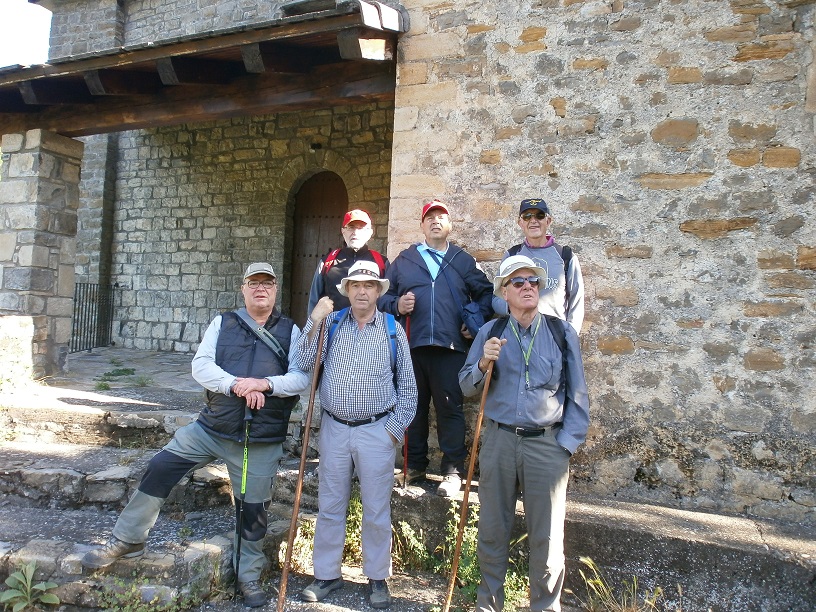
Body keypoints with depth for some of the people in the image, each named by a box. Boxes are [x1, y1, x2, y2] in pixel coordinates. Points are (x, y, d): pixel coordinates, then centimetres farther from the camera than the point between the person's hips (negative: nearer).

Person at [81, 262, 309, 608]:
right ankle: (128, 540, 21)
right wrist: (237, 385, -20)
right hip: (212, 427, 2)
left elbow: (302, 377, -9)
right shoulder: (222, 323, 5)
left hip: (262, 441, -1)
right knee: (159, 470, -2)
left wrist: (264, 383, -25)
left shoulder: (290, 331, 1)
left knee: (254, 510, 9)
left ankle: (249, 577, 31)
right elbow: (201, 366, -6)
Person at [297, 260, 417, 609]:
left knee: (376, 510, 8)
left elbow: (407, 386, 5)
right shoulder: (330, 323, 3)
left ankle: (377, 577, 25)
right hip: (334, 429, 2)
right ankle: (327, 574, 28)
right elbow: (305, 365, -6)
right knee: (330, 506, 12)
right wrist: (314, 322, -14)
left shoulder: (393, 330, 1)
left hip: (377, 432, -1)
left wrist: (396, 428, -1)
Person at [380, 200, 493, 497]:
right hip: (411, 347, 2)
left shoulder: (463, 260, 14)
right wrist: (396, 305, -6)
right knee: (414, 406, 9)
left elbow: (485, 293, 16)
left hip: (450, 348, -1)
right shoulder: (403, 260, 15)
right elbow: (383, 295, 14)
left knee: (450, 408, -1)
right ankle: (415, 465, 23)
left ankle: (453, 470, 9)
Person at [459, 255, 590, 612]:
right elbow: (466, 386, 6)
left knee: (547, 538, 7)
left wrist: (566, 444, -2)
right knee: (492, 531, 13)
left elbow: (577, 395, 5)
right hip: (498, 440, 1)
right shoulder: (490, 332, 5)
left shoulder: (562, 333, 2)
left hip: (547, 445, -1)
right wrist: (484, 364, -14)